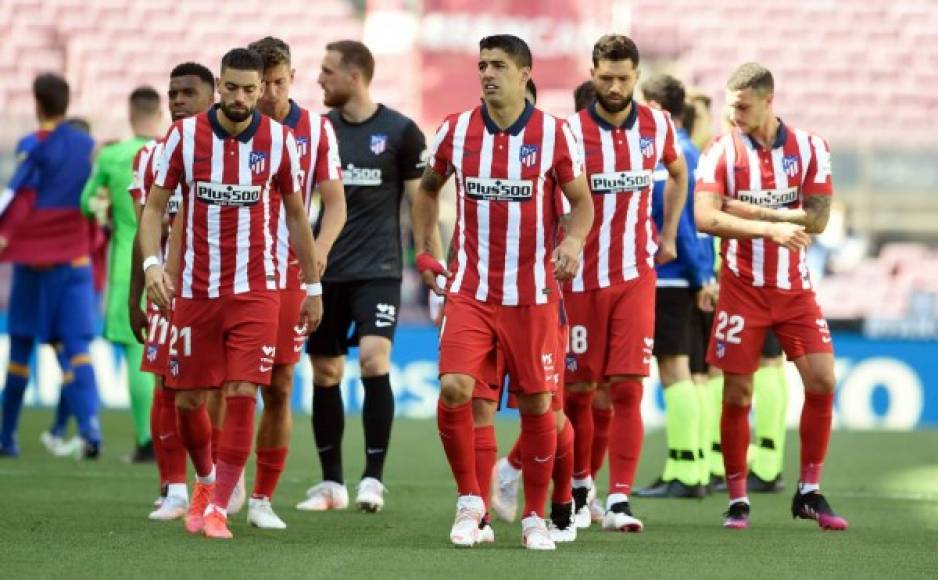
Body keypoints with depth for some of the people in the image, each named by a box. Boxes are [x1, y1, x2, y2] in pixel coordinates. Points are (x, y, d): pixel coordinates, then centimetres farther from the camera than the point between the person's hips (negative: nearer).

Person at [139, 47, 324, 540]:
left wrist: (312, 286, 12)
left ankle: (218, 507, -3)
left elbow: (296, 215, 9)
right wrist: (152, 264, -15)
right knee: (188, 398, 6)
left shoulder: (279, 140, -2)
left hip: (256, 288, -1)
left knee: (242, 394, -12)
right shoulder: (184, 135, -4)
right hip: (195, 290, 1)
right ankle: (205, 480, 35)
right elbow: (154, 206, 0)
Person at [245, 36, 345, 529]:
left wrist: (320, 247, -16)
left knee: (279, 389, 4)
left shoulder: (316, 129, 3)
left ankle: (262, 498, 12)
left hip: (287, 272, 2)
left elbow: (335, 201, 3)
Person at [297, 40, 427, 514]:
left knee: (374, 361, -18)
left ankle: (373, 478, -11)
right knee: (324, 373, 5)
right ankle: (331, 482, 15)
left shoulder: (400, 132, -3)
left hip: (378, 270, -4)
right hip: (326, 271, 4)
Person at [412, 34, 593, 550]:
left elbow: (582, 200, 3)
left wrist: (573, 241, -17)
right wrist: (425, 250, 12)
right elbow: (428, 188, 20)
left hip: (533, 294, -1)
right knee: (454, 388, -15)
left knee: (538, 404, 2)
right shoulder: (455, 131, 3)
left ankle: (535, 517, 18)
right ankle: (469, 498, 5)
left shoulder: (554, 134, -4)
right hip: (469, 290, 1)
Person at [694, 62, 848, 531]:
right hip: (742, 290, -2)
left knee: (822, 381, -6)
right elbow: (706, 218, -17)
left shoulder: (809, 148, -1)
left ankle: (809, 492, 6)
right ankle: (737, 500, 8)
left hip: (794, 287, 2)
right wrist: (771, 227, -25)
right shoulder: (721, 151, -5)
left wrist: (749, 210, -16)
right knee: (737, 394, -3)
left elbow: (817, 218, -10)